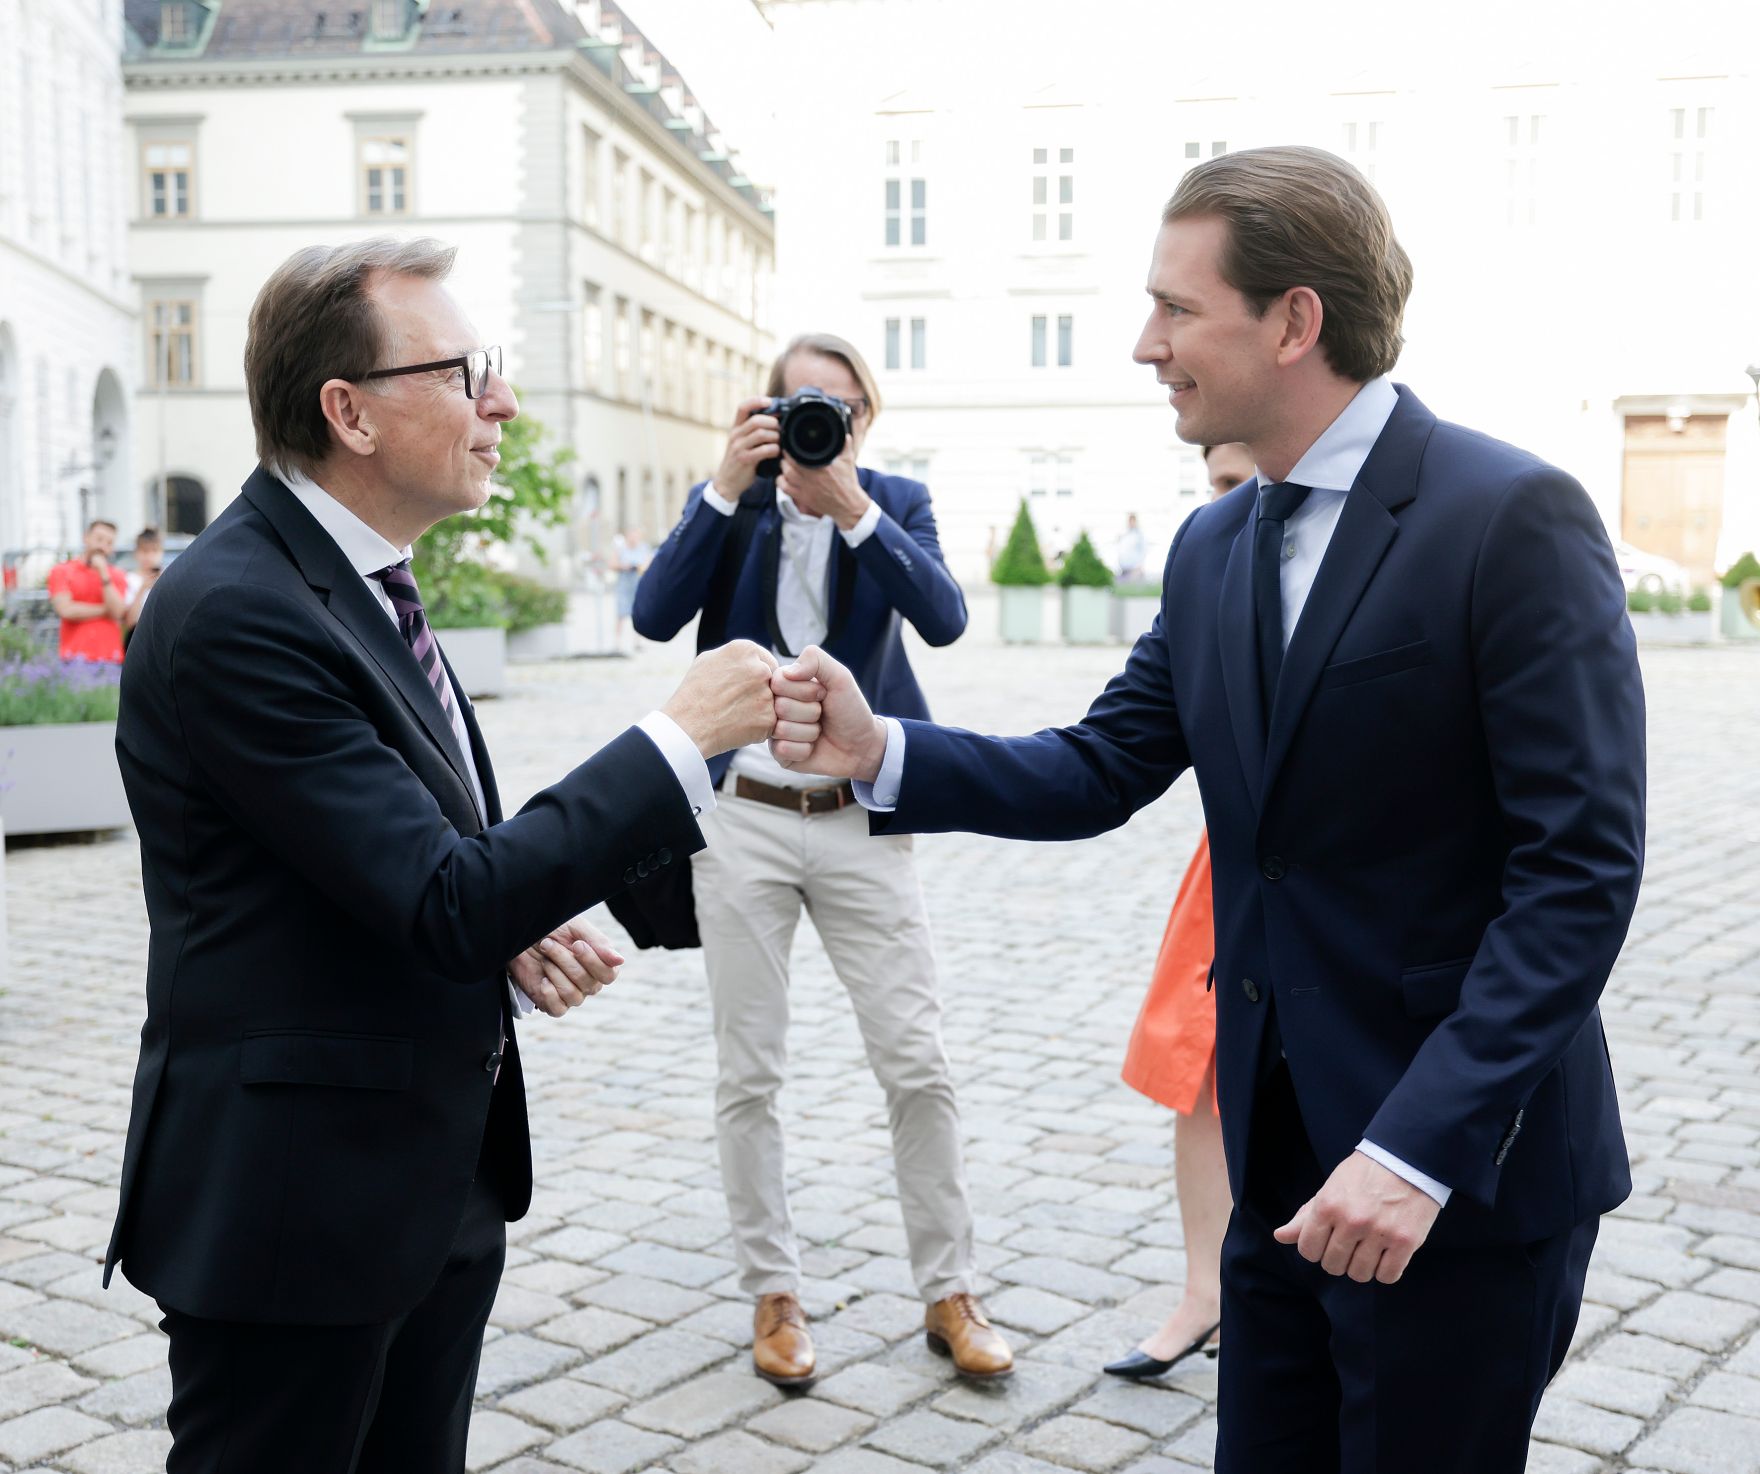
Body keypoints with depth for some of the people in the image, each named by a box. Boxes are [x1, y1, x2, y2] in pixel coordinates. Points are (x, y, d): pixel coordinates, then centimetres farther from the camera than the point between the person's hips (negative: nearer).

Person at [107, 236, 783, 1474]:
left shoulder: (360, 580, 9)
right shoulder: (232, 611, -22)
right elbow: (443, 906, -25)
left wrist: (511, 924, -2)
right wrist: (684, 740, -21)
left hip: (443, 1180, 9)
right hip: (293, 1203, -9)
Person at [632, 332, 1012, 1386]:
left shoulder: (899, 504, 3)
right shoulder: (734, 505, 3)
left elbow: (945, 618, -14)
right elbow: (656, 615, -12)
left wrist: (854, 510, -22)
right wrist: (728, 488, -18)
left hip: (861, 823, 0)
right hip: (741, 818, 0)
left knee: (919, 1067, 1)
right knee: (749, 1075, 6)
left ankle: (950, 1292, 16)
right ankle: (774, 1294, 21)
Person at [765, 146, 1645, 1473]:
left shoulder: (1515, 517, -16)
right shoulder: (1213, 547, 8)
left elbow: (1582, 865, -19)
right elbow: (1101, 770, 7)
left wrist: (1422, 1146, -24)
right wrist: (882, 754, -9)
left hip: (1463, 1169, -6)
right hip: (1283, 1156, 7)